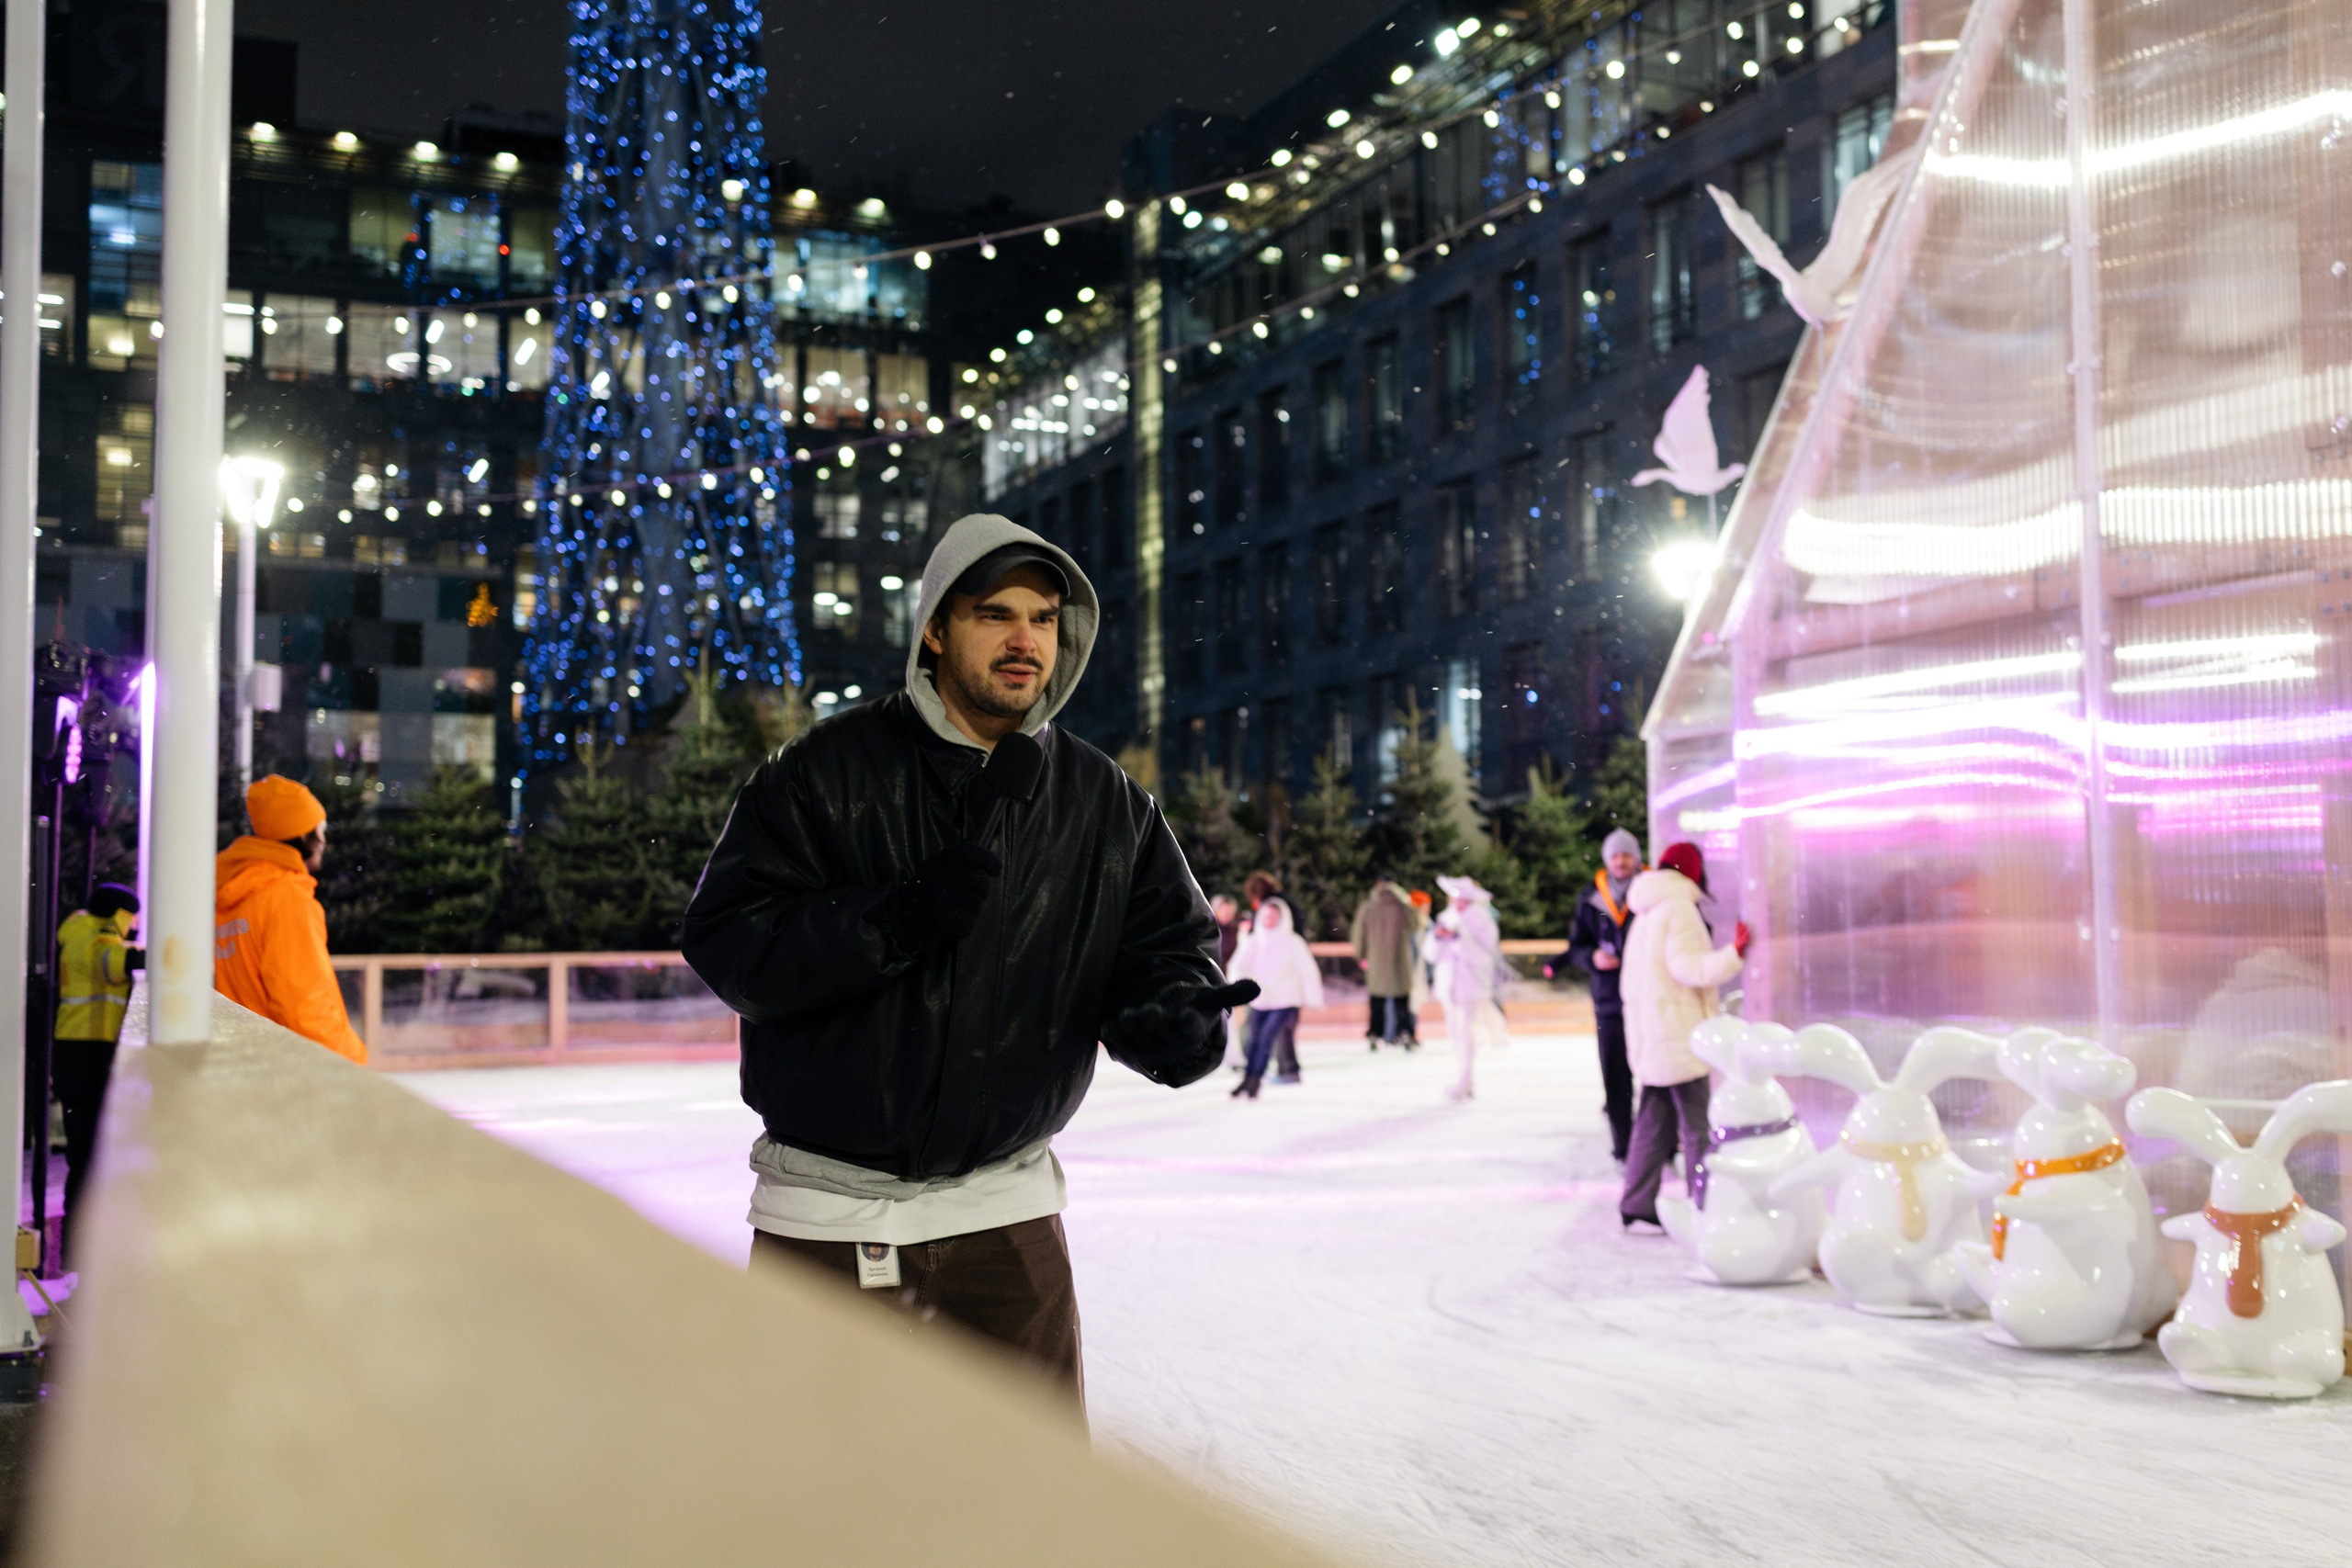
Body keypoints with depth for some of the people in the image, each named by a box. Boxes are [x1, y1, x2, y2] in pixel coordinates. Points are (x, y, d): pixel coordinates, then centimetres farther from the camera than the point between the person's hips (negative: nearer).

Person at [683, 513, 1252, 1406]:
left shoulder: (1108, 805, 2)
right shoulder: (827, 771, -9)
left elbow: (1169, 941, 3)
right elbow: (724, 939, -14)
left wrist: (1174, 1017, -21)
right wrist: (892, 921, -28)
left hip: (1006, 1209, 3)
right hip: (829, 1211, -3)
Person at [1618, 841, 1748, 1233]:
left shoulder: (1645, 914, 19)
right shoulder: (1678, 908, -9)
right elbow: (1689, 966, -20)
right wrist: (1734, 953, -30)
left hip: (1648, 1036, 9)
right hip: (1681, 1037, -9)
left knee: (1653, 1124, 11)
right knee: (1698, 1128, -5)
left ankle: (1637, 1209, 12)